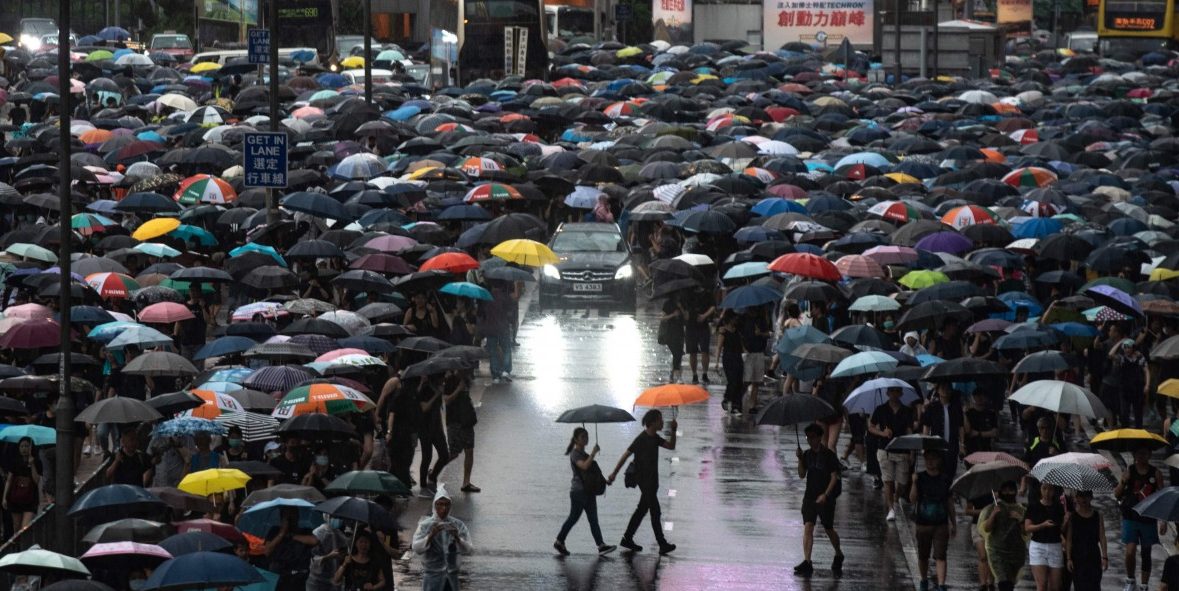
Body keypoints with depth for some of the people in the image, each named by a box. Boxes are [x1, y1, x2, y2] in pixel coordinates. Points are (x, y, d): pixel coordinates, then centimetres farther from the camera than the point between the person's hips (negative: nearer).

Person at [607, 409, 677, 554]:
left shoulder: (654, 438, 7)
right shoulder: (641, 439, -18)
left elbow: (670, 446, 10)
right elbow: (626, 455, -15)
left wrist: (673, 430, -6)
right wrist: (614, 474, -12)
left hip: (652, 480, 9)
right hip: (645, 481, -9)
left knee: (642, 509, 15)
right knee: (655, 512, -6)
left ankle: (627, 539, 23)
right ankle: (663, 545, -3)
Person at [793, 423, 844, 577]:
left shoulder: (828, 455, -9)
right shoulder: (807, 454, 7)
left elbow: (834, 477, -11)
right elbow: (802, 475, 6)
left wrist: (826, 495, -20)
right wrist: (800, 459, -9)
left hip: (825, 498, -4)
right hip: (810, 495, 4)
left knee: (828, 529, 8)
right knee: (808, 527, -10)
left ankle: (838, 556, 34)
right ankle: (807, 562, -15)